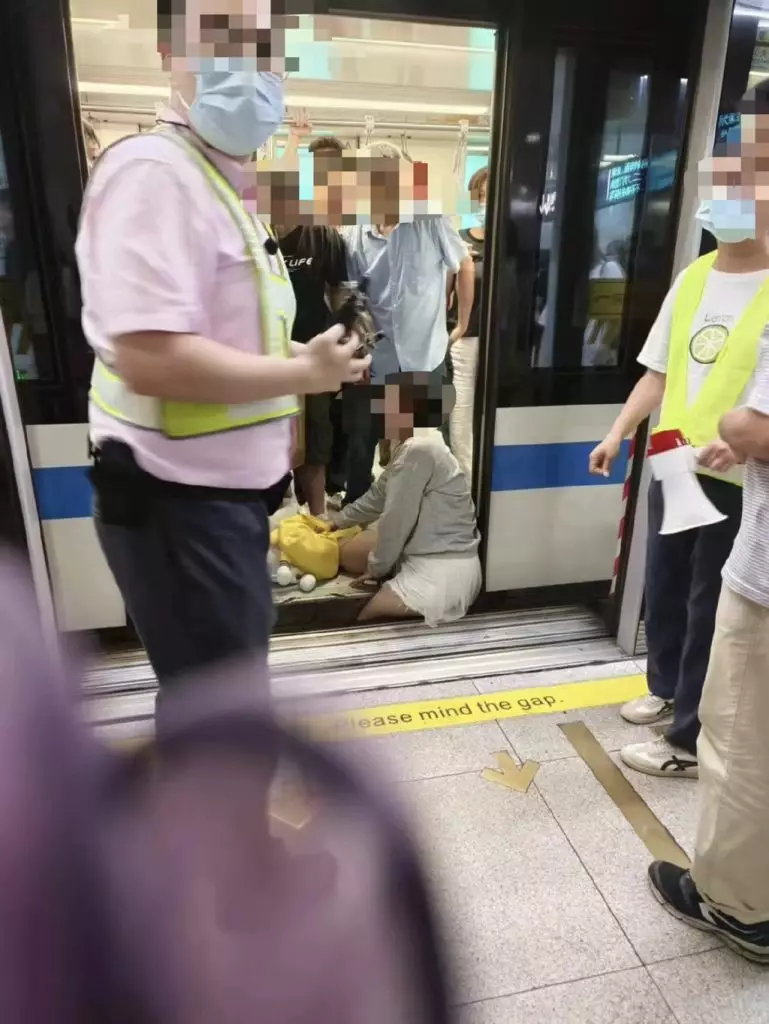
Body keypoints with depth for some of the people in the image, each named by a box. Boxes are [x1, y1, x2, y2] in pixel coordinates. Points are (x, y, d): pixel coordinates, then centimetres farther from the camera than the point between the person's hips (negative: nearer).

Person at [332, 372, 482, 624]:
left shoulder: (418, 450, -24)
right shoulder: (408, 446, 7)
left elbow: (396, 521, -19)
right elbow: (378, 496, 19)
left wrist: (375, 568, -5)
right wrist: (336, 521, 26)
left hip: (442, 574, -10)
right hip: (427, 560, 10)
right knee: (347, 552, 16)